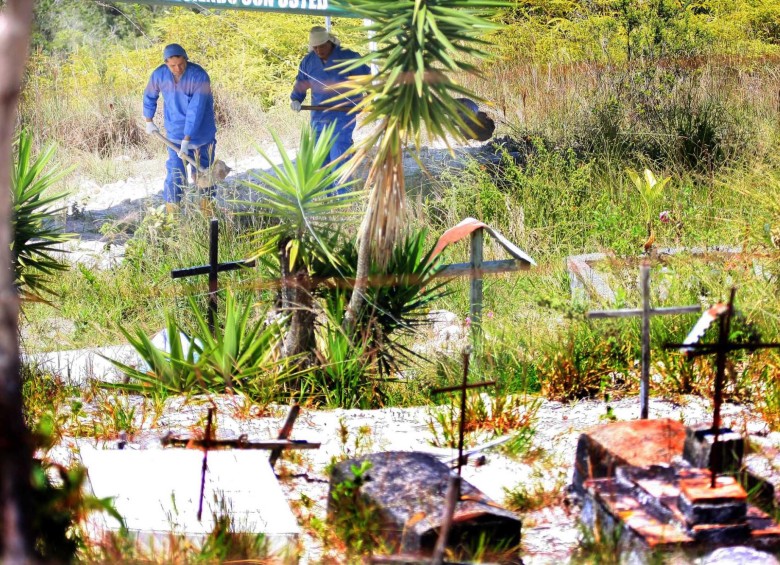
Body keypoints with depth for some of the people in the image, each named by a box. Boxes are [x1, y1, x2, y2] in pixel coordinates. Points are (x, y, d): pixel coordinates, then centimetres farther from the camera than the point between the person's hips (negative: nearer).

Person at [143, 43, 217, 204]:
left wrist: (186, 140, -29)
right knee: (175, 175, -7)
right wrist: (149, 122, 21)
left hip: (202, 135, -1)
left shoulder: (200, 76, -23)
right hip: (176, 134, 2)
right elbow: (149, 96, 10)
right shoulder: (159, 75, -11)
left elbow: (196, 110, -26)